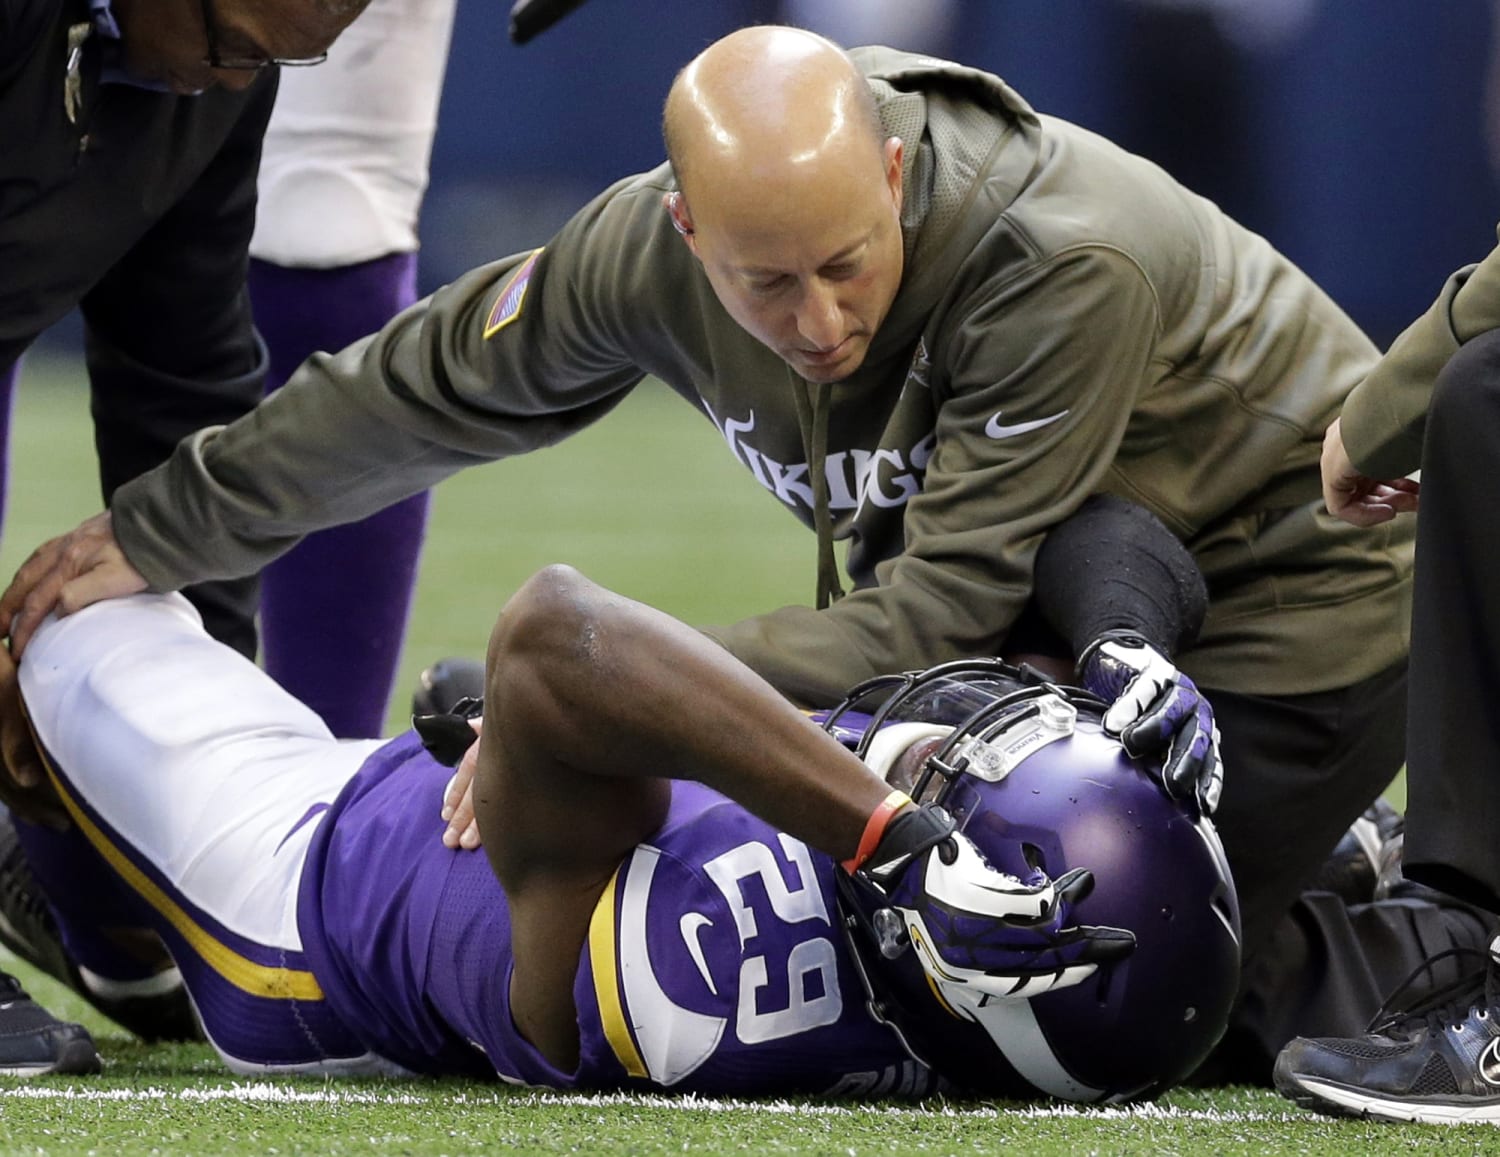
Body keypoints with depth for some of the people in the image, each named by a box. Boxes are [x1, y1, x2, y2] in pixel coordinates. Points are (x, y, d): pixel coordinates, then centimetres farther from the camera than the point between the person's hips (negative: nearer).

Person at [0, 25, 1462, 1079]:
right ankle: (1317, 881, 24)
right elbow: (420, 388, 0)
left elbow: (940, 614, -35)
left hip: (1288, 587, -7)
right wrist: (154, 533, 9)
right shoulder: (651, 250, -18)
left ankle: (1451, 964, 6)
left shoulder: (1070, 260, -37)